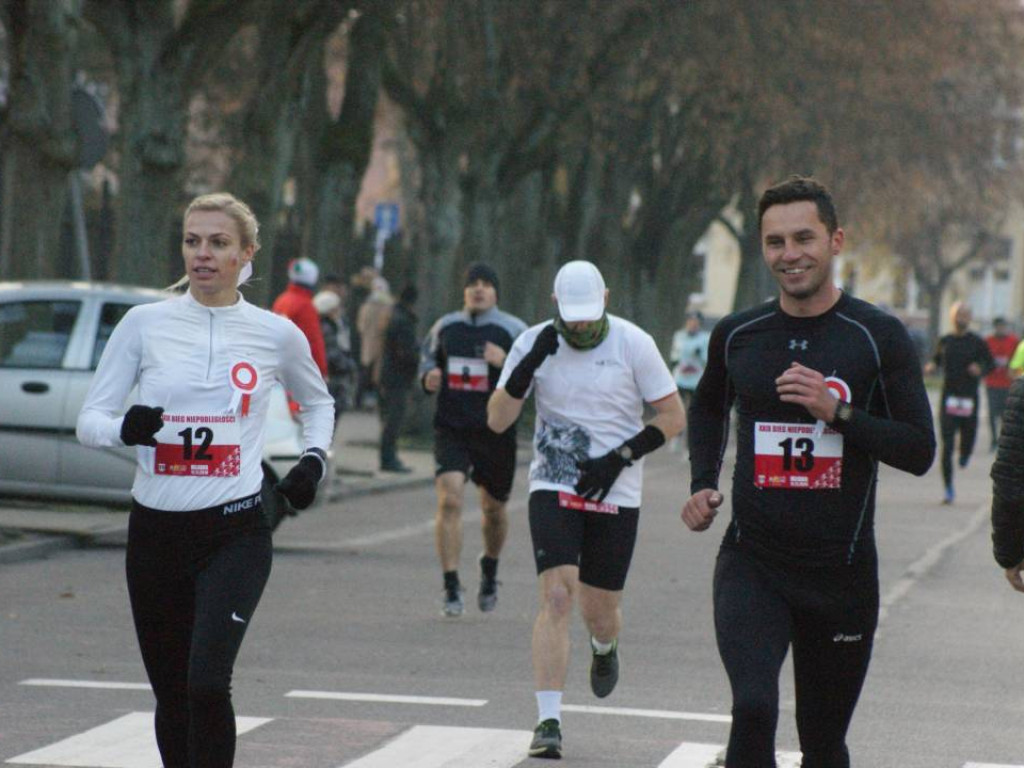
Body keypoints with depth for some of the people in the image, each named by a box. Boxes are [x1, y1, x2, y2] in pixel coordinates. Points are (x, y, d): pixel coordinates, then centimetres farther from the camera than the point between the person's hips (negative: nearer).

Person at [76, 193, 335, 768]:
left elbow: (319, 402, 23)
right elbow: (90, 419, 3)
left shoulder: (277, 334, 3)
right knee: (171, 694, 10)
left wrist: (314, 460, 6)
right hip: (156, 529, 2)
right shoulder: (145, 324, 2)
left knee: (208, 683, -20)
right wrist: (125, 429, -19)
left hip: (236, 532, -2)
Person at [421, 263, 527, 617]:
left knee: (493, 507, 14)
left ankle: (489, 571, 43)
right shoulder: (445, 327, 8)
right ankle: (452, 589, -14)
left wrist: (507, 364, -23)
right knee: (449, 500, -17)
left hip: (495, 431, -1)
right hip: (451, 428, 1)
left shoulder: (514, 330, -1)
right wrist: (429, 378, 0)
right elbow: (429, 357, 23)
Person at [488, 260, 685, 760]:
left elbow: (673, 417, -1)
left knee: (599, 611, 7)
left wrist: (618, 459, -12)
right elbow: (497, 421, -5)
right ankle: (548, 721, -15)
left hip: (615, 495, 0)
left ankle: (604, 648, 46)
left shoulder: (633, 344, -6)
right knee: (556, 597, -16)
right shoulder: (534, 344, -2)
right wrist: (529, 364, -19)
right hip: (554, 488, 0)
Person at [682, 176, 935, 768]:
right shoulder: (738, 336, 4)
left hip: (842, 569, 0)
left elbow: (920, 451, -7)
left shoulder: (878, 337, -4)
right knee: (754, 708, -23)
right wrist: (702, 484, 9)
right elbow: (708, 408, 25)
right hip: (752, 563, 0)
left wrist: (836, 411, -19)